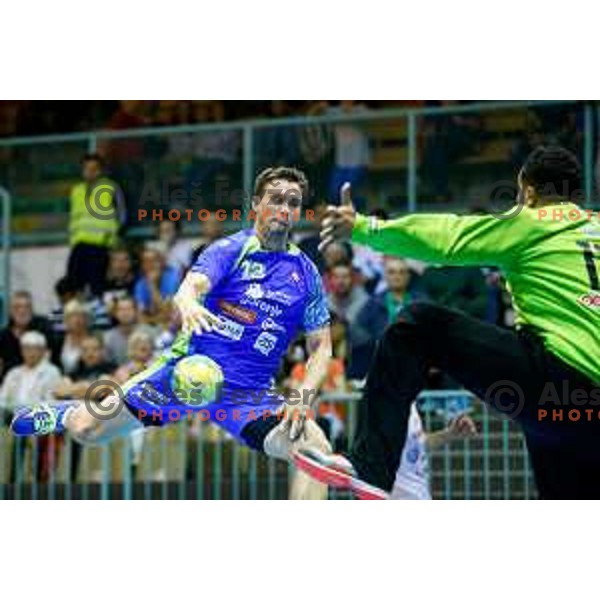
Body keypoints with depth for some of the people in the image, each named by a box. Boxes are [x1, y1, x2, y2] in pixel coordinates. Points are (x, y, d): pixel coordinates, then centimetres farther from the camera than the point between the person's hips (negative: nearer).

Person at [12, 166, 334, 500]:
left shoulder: (306, 274, 4)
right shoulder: (230, 250, -4)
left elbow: (321, 347, 7)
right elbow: (190, 288, -22)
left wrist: (304, 398, -11)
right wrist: (189, 305, -47)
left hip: (249, 394, 1)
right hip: (188, 370, -1)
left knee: (318, 450, -25)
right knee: (87, 430, -5)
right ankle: (66, 415, 32)